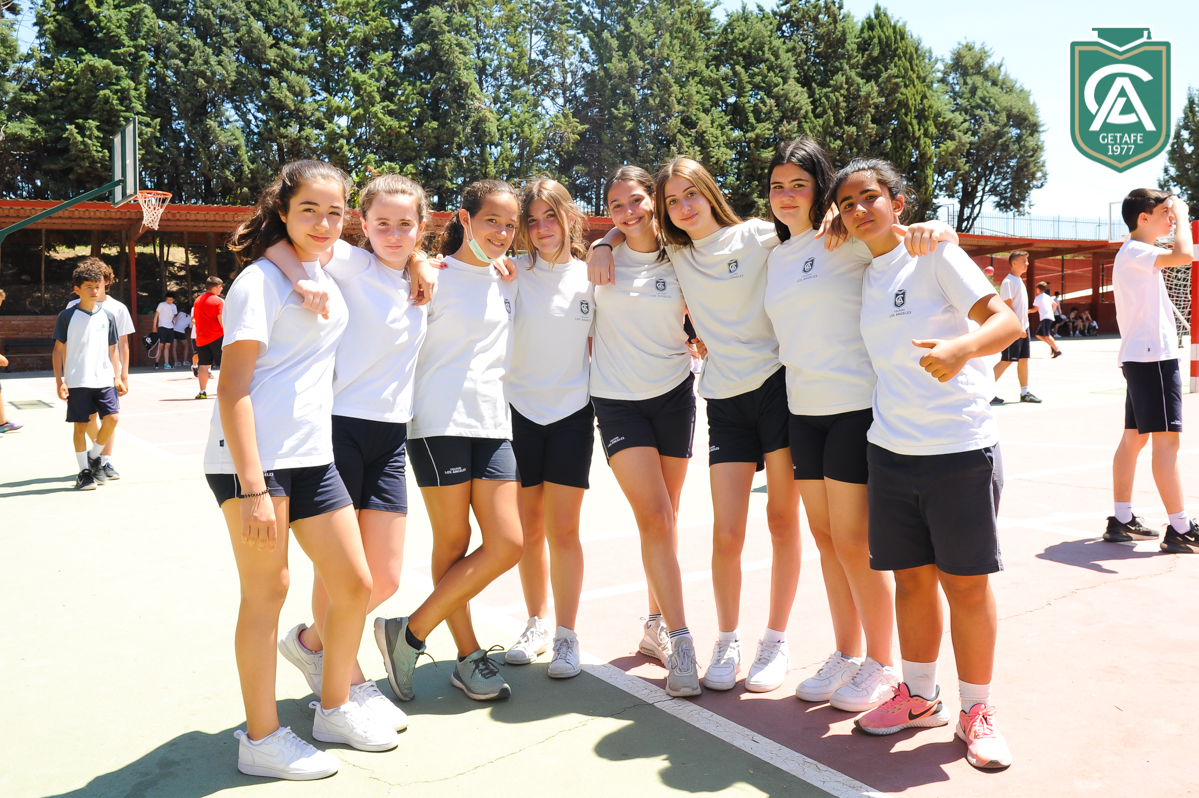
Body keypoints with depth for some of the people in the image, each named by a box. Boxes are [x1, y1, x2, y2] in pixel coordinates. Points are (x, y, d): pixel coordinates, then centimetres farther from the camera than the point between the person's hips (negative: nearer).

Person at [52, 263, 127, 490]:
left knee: (112, 418, -10)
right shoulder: (67, 316, -1)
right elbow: (59, 349, 0)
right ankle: (84, 472, 12)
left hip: (104, 379, 3)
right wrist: (59, 381, -5)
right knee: (80, 425, 2)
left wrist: (117, 377, 7)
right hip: (77, 381, -2)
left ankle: (94, 458, 14)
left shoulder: (107, 316, 8)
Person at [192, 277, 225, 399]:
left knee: (203, 365, 4)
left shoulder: (198, 300, 11)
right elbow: (222, 320, -18)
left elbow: (193, 319, 17)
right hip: (217, 337, -5)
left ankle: (202, 391, 3)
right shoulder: (218, 301, -9)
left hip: (201, 338, 5)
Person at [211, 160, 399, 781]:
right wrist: (251, 487, -22)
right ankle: (261, 739, 17)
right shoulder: (260, 280, -9)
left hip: (312, 456, 8)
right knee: (266, 592, 0)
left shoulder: (327, 273, 13)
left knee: (355, 584, 8)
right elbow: (232, 388, -15)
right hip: (252, 457, -7)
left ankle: (334, 708, 28)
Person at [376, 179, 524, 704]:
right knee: (452, 542, 1)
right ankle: (469, 657, 16)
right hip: (439, 421, -6)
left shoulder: (508, 282, 16)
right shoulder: (433, 276, -2)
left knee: (508, 544, -2)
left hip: (492, 422, 6)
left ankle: (409, 634, 10)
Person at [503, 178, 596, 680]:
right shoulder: (514, 272, 0)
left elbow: (598, 346, 10)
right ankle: (538, 624, 27)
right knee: (530, 529, 10)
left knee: (562, 530, -1)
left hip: (572, 412, -1)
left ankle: (567, 636, 11)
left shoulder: (590, 276, 3)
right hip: (520, 411, 1)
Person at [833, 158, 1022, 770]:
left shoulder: (935, 253, -5)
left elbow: (1006, 320, -13)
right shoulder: (864, 276, 12)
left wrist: (962, 348, -33)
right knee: (911, 578, 12)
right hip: (889, 450, 5)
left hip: (960, 449, -5)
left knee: (966, 581, 4)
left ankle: (976, 711, 21)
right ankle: (919, 697, 29)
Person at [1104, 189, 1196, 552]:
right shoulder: (1134, 253, -13)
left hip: (1141, 358, 11)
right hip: (1152, 357, -11)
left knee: (1134, 438, 10)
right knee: (1166, 440, -9)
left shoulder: (1136, 255, 19)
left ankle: (1122, 520, 14)